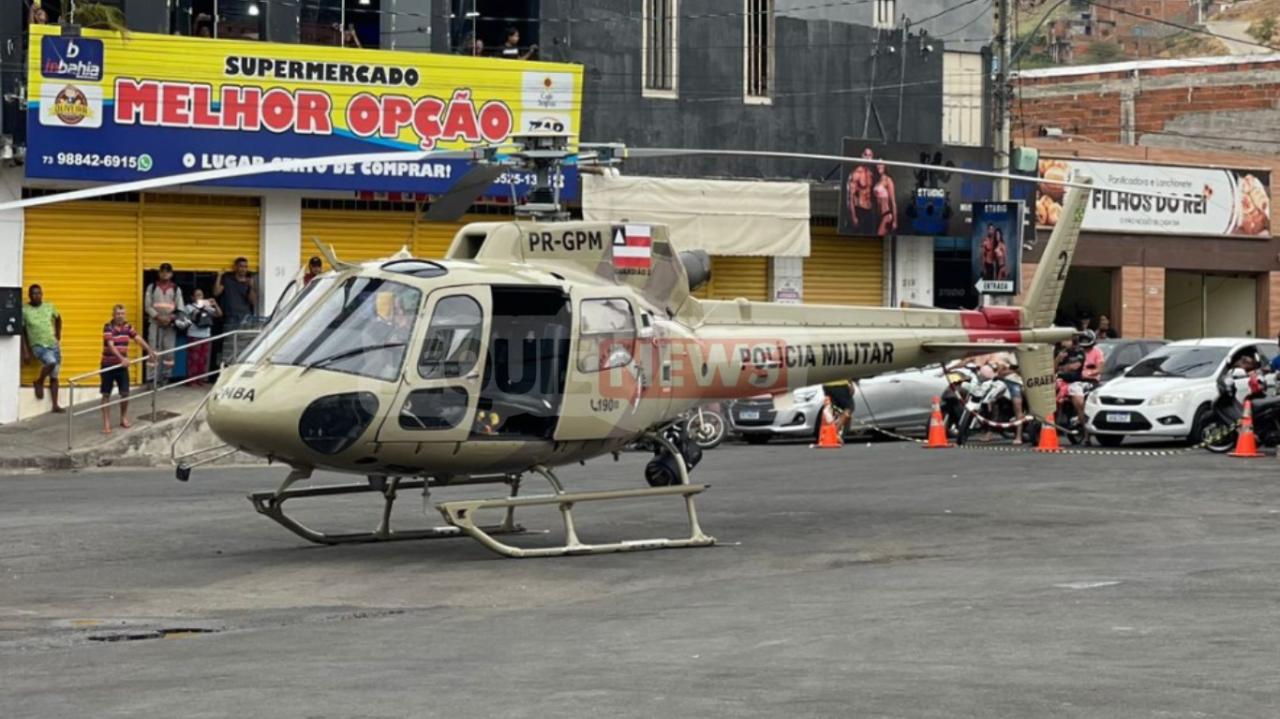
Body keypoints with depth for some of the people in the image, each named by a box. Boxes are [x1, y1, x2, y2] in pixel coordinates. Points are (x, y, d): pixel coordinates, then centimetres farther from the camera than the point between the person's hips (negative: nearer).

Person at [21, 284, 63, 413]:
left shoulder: (49, 307, 3)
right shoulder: (24, 310, -8)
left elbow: (58, 319, 22)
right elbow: (21, 331, -4)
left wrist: (58, 335, 15)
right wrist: (25, 351, -8)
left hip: (53, 345, 4)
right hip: (38, 345, -4)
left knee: (54, 377, 5)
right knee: (51, 362, -32)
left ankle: (55, 405, 11)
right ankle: (39, 382, -4)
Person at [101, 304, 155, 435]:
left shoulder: (127, 327, 2)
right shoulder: (108, 327, -15)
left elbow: (138, 338, -2)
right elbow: (111, 345, -26)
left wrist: (150, 351, -14)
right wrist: (121, 358, -38)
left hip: (122, 365, 4)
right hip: (108, 365, -4)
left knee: (125, 393, 4)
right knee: (106, 394, 0)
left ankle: (124, 418, 24)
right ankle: (106, 423, 5)